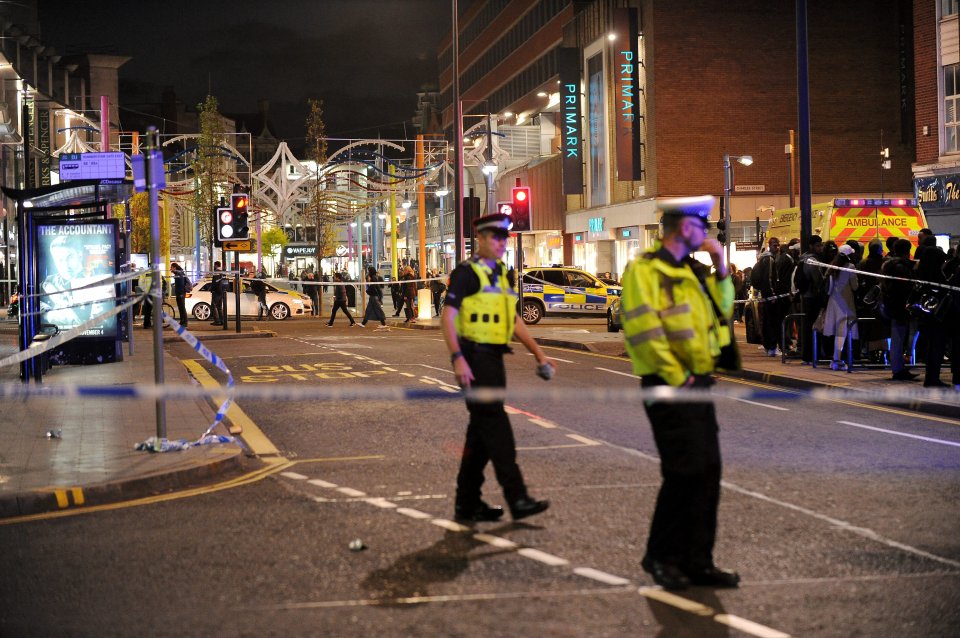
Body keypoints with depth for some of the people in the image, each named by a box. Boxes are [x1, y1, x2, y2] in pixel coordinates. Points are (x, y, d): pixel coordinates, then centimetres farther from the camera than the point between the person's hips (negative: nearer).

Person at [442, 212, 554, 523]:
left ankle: (467, 503, 18)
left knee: (481, 431, 11)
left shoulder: (504, 274, 16)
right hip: (474, 359, -9)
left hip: (494, 358, 9)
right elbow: (447, 318, -15)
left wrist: (538, 353, 15)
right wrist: (458, 358, -24)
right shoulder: (466, 273, -8)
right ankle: (517, 499, -11)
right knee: (496, 426, -11)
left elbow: (514, 320, 22)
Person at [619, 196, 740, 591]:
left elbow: (722, 311, 22)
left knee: (707, 473, 7)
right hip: (670, 388, -9)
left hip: (699, 384, 9)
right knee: (685, 471, -9)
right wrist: (675, 376, -18)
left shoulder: (692, 272, 16)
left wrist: (721, 269, 9)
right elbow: (643, 328, -19)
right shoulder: (645, 269, -10)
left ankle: (698, 561, 15)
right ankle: (661, 556, 7)